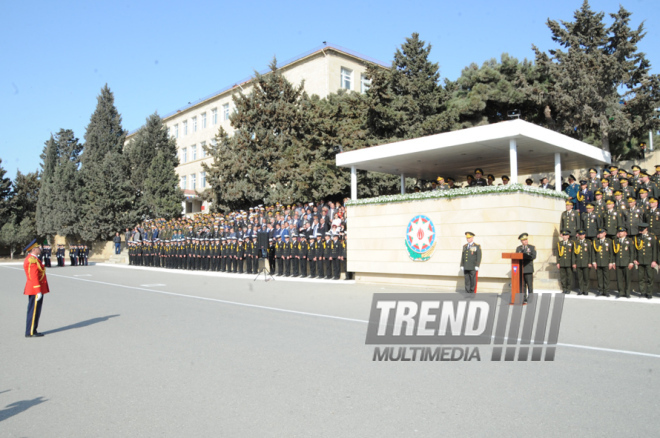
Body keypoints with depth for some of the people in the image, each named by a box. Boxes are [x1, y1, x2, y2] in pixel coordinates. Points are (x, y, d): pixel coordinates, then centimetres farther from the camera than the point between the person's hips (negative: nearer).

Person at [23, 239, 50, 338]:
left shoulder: (32, 259, 16)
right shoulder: (32, 260, -17)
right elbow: (34, 277, -22)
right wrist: (38, 291, -23)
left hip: (34, 289, 10)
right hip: (35, 289, -10)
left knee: (35, 310, 14)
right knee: (33, 310, -4)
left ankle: (32, 331, 20)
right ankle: (30, 332, 1)